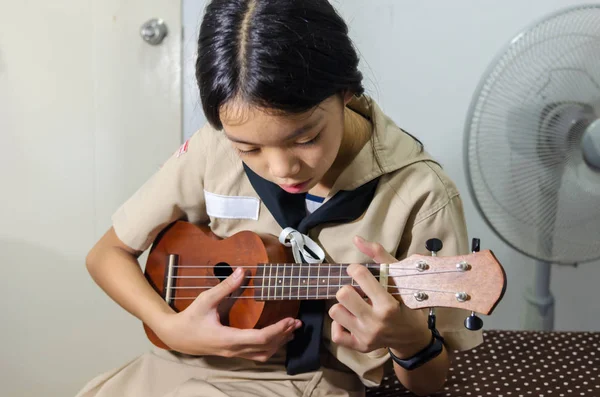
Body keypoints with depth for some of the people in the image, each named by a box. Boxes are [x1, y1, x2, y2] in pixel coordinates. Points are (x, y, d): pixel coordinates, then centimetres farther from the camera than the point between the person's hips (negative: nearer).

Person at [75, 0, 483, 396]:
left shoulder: (420, 196, -17)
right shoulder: (215, 149, -9)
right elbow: (107, 253, 3)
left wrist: (409, 339, -28)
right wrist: (171, 327, -14)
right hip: (196, 359, 3)